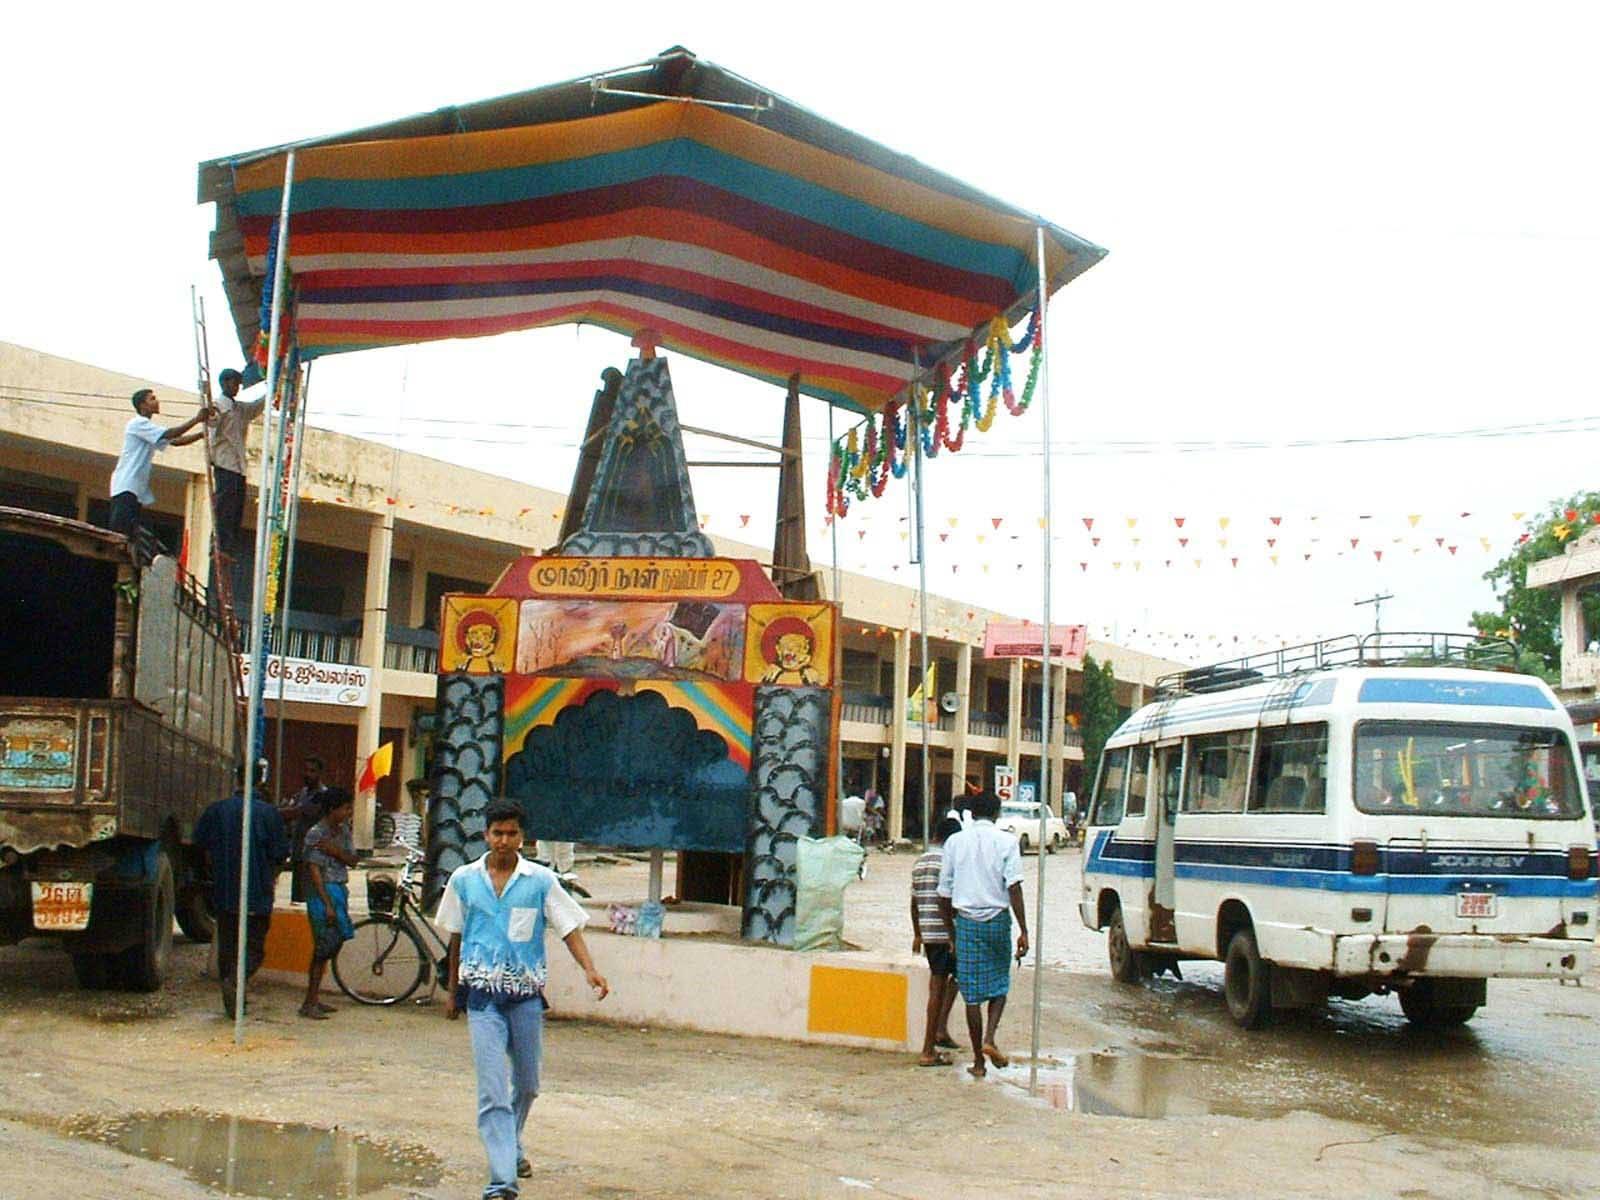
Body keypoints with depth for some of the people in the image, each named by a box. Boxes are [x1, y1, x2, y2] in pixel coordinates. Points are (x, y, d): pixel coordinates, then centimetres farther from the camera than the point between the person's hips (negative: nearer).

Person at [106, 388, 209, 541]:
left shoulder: (148, 428, 23)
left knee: (128, 534, 3)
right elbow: (170, 434, -19)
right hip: (126, 487, -10)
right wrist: (197, 419, -17)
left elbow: (176, 441, 17)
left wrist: (203, 434, 5)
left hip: (137, 488, 10)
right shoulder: (138, 423, -7)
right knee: (119, 532, -19)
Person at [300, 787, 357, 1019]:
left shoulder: (343, 830, 12)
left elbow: (352, 860, 6)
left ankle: (314, 998, 20)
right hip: (322, 893, -8)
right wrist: (327, 904, -20)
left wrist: (334, 850, -14)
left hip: (340, 891, 8)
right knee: (324, 946, -8)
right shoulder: (316, 834, -12)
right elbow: (315, 871, -16)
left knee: (330, 946, 11)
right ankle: (309, 1003, -2)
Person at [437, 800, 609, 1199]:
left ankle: (512, 1147, 41)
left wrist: (589, 969, -17)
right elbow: (456, 937, 14)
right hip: (483, 993, -1)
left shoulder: (541, 880, -1)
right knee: (492, 1090, -9)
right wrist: (453, 990, 19)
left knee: (527, 1084, 14)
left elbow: (569, 927, -2)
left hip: (526, 993, 1)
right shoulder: (464, 880, 4)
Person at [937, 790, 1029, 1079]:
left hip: (967, 921, 1)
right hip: (998, 919, -1)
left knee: (972, 992, 5)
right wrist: (1023, 930, -10)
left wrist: (951, 930, 17)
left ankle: (978, 1061, 9)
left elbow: (944, 894, 7)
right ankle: (990, 1038, -5)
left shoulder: (955, 841, 5)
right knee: (999, 984, 16)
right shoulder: (1006, 841, -1)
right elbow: (1014, 887, -11)